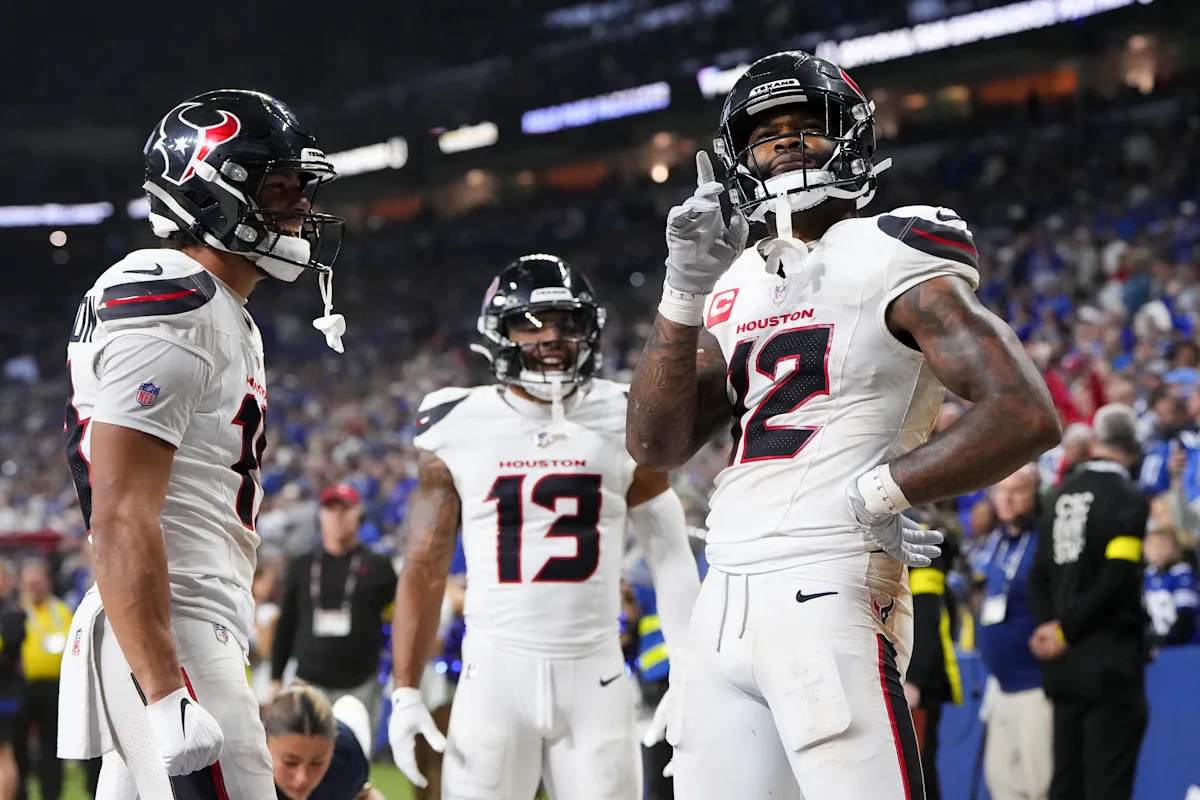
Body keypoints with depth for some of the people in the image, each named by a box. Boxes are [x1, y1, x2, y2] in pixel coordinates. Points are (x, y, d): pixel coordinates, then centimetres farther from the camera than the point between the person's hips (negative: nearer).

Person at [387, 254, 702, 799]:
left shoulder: (623, 425, 3)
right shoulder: (459, 431, 3)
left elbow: (669, 552, 8)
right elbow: (424, 569, 6)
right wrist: (405, 692, 0)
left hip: (593, 672, 1)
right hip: (497, 669, -1)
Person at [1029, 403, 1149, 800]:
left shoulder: (1061, 495, 12)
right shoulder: (1129, 499, -9)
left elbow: (1039, 575, 11)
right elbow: (1117, 578, -17)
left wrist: (1052, 625, 2)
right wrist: (1066, 631, -9)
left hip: (1065, 662, 7)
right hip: (1110, 659, -7)